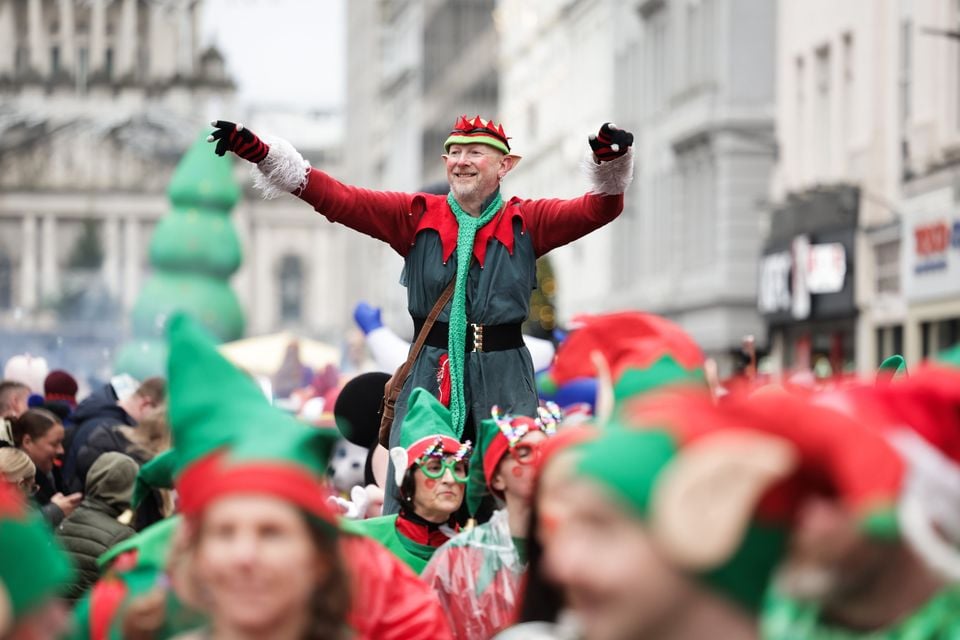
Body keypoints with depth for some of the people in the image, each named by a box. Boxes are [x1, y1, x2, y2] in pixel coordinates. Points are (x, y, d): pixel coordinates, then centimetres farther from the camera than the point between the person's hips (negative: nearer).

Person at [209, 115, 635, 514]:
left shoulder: (527, 222, 4)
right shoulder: (416, 217, 6)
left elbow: (598, 209, -7)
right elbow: (340, 201, 0)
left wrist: (610, 162, -28)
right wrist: (260, 153, -8)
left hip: (504, 377, -1)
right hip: (430, 374, 1)